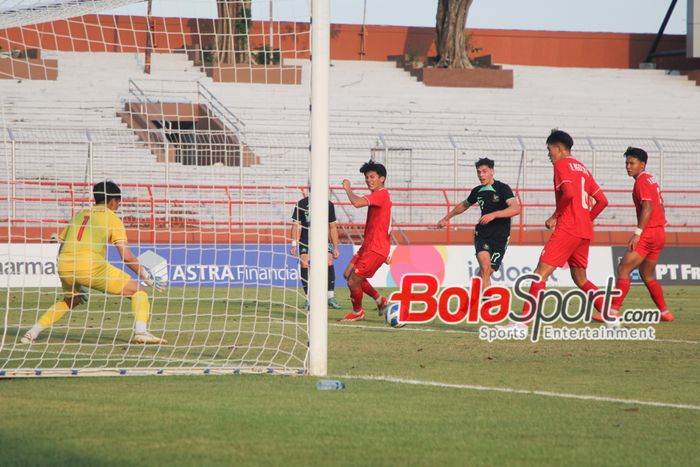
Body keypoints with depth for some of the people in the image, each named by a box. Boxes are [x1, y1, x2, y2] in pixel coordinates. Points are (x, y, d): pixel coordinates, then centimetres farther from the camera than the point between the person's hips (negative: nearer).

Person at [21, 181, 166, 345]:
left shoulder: (79, 214, 27)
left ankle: (32, 334, 25)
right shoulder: (112, 218, 11)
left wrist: (76, 285, 36)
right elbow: (126, 257, 2)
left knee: (70, 300, 35)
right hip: (90, 265, -6)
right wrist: (147, 277, 14)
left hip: (64, 267, 6)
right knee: (138, 291, 5)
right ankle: (141, 331, -18)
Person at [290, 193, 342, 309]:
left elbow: (333, 227, 11)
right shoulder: (302, 204, -3)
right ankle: (309, 299, -3)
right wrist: (294, 245, -9)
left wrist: (335, 247, 11)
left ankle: (331, 297, -10)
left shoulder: (328, 205, 3)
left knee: (329, 262, -19)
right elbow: (296, 225, -2)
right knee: (304, 265, -15)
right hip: (305, 241, -1)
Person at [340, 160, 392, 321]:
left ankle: (357, 312, 21)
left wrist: (348, 188, -14)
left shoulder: (381, 194, -18)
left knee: (353, 282, -3)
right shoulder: (380, 195, 16)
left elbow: (357, 203, -34)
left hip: (375, 250, -10)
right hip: (368, 246, 10)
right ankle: (380, 300, 24)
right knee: (349, 275, 15)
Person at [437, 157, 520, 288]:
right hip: (482, 234, 2)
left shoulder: (502, 188, -8)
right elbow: (464, 205, 30)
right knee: (485, 267, -22)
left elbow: (516, 208, -24)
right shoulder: (478, 191, 8)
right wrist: (447, 218, 37)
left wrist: (493, 215, -35)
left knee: (486, 272, 0)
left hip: (500, 238, -2)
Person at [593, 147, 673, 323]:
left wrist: (637, 233, -24)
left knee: (623, 269, -12)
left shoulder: (642, 181, -10)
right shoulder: (651, 180, 18)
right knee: (647, 275, 18)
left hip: (648, 234, -10)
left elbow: (647, 208, -21)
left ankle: (613, 312, -18)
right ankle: (665, 313, 17)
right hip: (659, 233, 10)